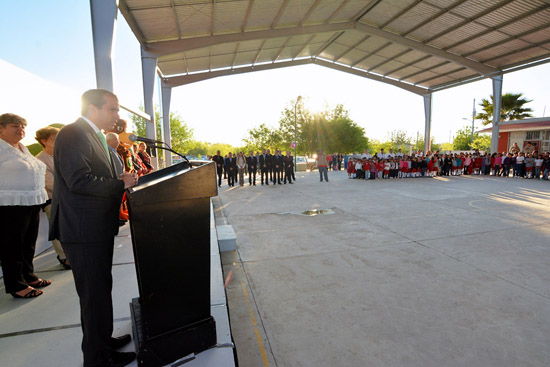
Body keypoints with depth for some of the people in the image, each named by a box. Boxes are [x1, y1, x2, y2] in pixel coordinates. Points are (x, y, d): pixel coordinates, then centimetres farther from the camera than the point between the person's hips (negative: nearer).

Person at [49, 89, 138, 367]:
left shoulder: (93, 136, 18)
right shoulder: (72, 134, -15)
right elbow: (79, 181, -25)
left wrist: (120, 181, 7)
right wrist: (120, 184, -15)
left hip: (97, 228, 10)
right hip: (83, 230, -10)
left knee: (99, 290, 21)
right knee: (95, 294, 2)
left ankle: (101, 340, 39)